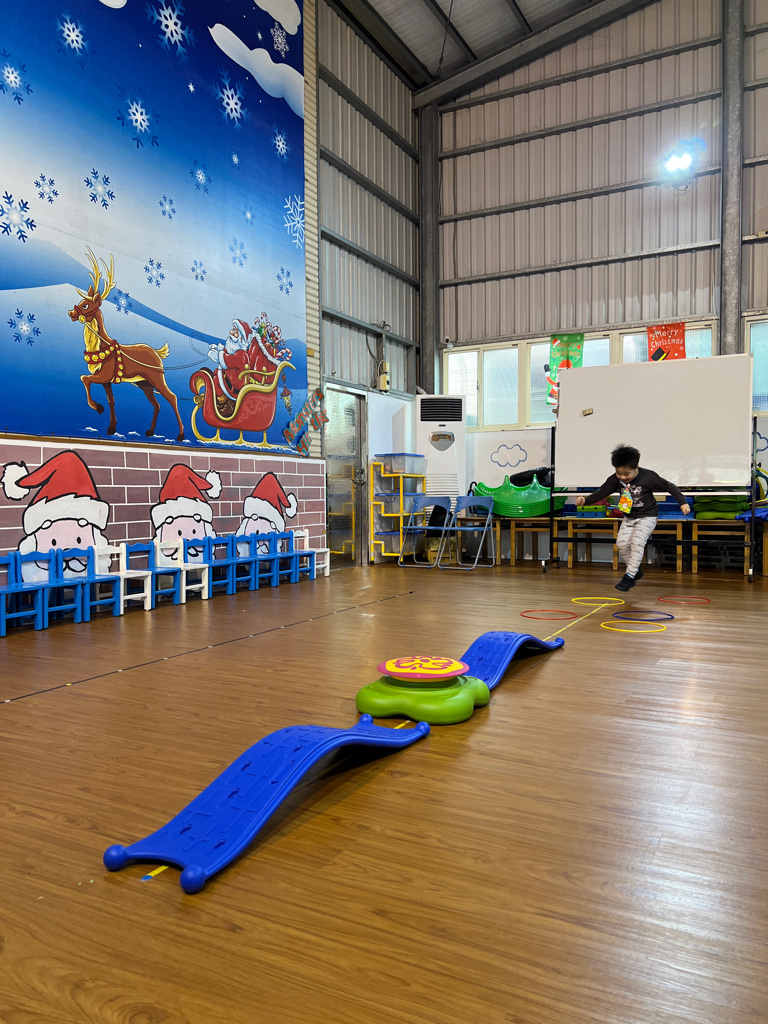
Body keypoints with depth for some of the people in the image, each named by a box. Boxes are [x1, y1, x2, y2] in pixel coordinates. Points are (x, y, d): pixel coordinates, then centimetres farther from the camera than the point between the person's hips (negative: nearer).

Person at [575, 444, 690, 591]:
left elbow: (669, 487, -11)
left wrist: (682, 502, -15)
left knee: (637, 541, -22)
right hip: (629, 517, 5)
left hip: (647, 516, -5)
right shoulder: (614, 479, -11)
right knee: (622, 542, -10)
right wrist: (585, 500, -22)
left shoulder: (649, 477, -20)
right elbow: (601, 493, -6)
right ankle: (636, 570, 12)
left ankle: (629, 575, -14)